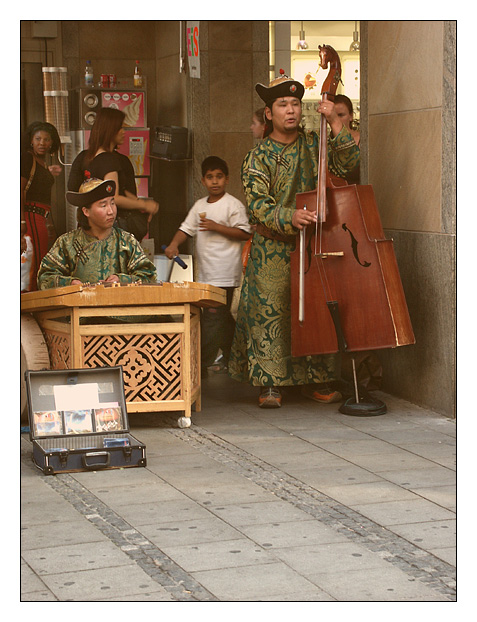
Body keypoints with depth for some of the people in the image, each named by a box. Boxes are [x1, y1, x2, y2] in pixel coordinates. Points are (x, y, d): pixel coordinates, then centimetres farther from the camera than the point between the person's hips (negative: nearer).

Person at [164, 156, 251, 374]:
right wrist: (174, 243, -2)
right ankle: (231, 358, 25)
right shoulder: (199, 205, 15)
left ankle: (203, 365, -9)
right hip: (205, 274, 8)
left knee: (212, 318, -10)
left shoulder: (233, 205, -6)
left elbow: (244, 233, -11)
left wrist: (216, 227, -17)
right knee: (222, 318, 15)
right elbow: (187, 228, 17)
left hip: (224, 274, -8)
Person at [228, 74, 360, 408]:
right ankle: (271, 383, 3)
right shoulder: (258, 157, 0)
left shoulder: (314, 144, 9)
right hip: (273, 249, -2)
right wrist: (290, 217, -27)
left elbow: (347, 162, -4)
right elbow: (259, 205, -10)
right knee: (271, 311, -6)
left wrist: (336, 124, -12)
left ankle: (318, 380, 12)